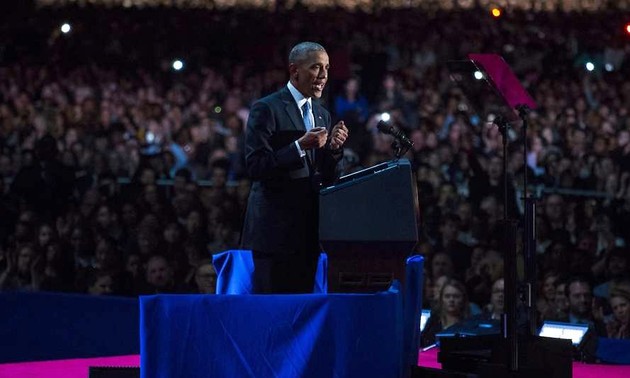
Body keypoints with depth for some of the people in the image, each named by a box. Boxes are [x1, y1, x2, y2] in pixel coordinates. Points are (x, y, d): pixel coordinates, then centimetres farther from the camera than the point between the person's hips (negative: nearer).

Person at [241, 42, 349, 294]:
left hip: (308, 230, 7)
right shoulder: (266, 109, -5)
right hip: (276, 228, -7)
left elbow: (326, 177, 16)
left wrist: (333, 148, -3)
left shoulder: (322, 115, 17)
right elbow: (255, 166, -14)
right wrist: (300, 146, -21)